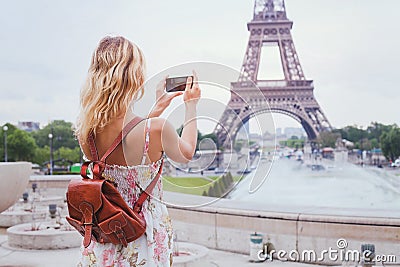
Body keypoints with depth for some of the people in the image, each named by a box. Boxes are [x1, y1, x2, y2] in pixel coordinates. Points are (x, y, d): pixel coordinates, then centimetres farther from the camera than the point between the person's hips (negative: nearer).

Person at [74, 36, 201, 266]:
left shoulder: (85, 131, -10)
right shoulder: (157, 129, -24)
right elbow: (186, 153, 0)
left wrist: (157, 109, 17)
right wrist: (191, 105, 11)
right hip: (147, 235, -4)